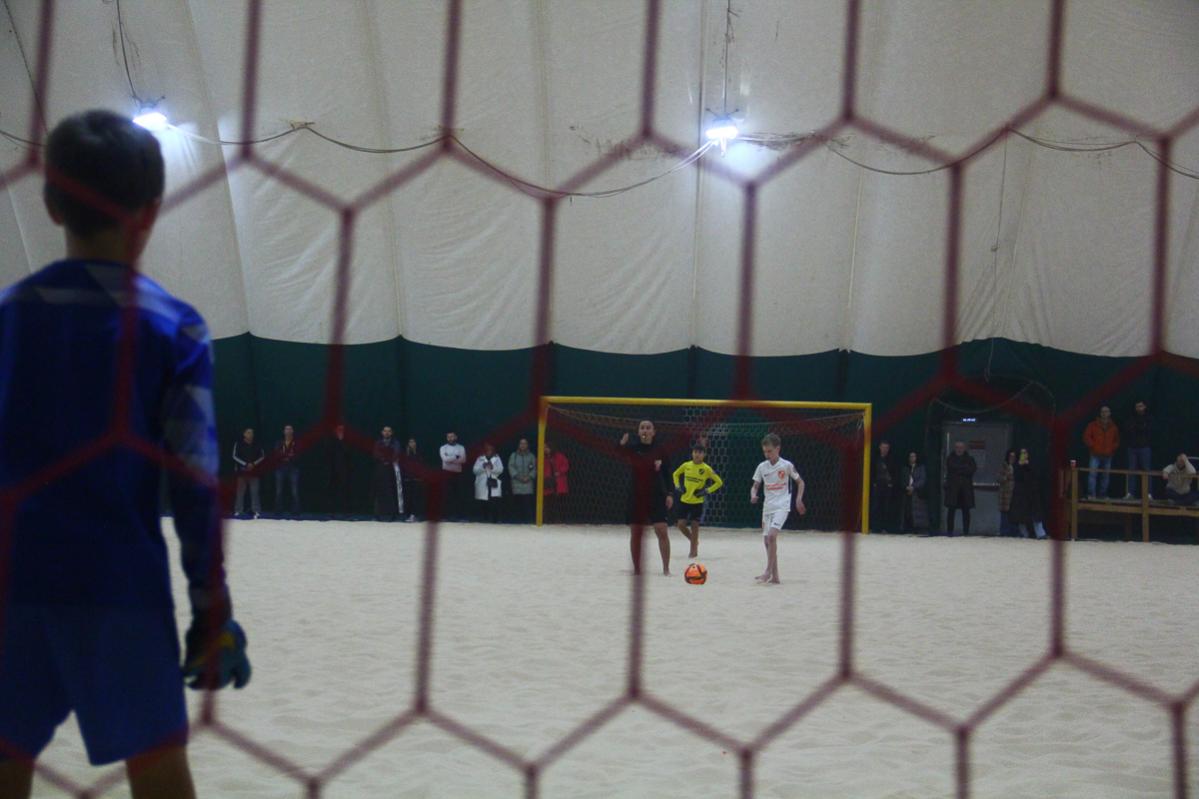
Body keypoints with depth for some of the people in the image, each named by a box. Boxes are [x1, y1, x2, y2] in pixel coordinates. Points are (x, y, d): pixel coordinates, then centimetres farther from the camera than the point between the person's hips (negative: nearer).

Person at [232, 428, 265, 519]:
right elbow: (235, 456, -4)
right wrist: (246, 464, -14)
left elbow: (262, 456, 6)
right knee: (240, 491, 2)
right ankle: (238, 510, 6)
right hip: (242, 471, -1)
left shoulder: (257, 445, 6)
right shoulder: (239, 444, 1)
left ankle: (256, 511, -4)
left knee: (255, 491, -4)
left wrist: (253, 464, -10)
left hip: (254, 471, 1)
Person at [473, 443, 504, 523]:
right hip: (482, 486, 1)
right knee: (482, 506, -1)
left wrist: (492, 467, -19)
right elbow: (475, 470, 1)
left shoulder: (497, 458, 12)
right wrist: (483, 467, -16)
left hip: (494, 486, -1)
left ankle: (495, 522, -11)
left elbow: (500, 470, -2)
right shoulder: (480, 459, 12)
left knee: (494, 506, -12)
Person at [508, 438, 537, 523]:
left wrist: (529, 477, -9)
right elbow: (511, 467, 3)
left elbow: (534, 468, 7)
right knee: (517, 503, -6)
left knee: (527, 503, -9)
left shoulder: (531, 456, 14)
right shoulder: (513, 455, 12)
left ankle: (527, 521, -8)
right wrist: (517, 476, -10)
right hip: (517, 483, 0)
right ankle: (516, 520, -2)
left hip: (528, 483, 0)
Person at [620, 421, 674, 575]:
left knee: (661, 530, -12)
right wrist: (621, 445, -17)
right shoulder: (631, 449, 1)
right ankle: (637, 568, 19)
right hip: (635, 496, 1)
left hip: (657, 496, -1)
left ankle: (666, 568, -6)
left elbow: (668, 474, 4)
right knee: (635, 533, 7)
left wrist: (669, 494, -6)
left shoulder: (661, 451, 0)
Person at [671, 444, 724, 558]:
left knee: (694, 526, -1)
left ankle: (693, 550, 13)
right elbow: (675, 474, 18)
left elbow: (719, 482, -3)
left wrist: (707, 491, -11)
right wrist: (678, 486, 3)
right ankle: (694, 541, 26)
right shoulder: (686, 465, 0)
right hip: (684, 500, 3)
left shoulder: (706, 469, -9)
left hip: (698, 502, -3)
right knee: (681, 524, 0)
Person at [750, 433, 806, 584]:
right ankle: (775, 576, 11)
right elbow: (755, 486, 9)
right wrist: (753, 495, -13)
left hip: (782, 506, -5)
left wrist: (799, 499, -7)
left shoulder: (786, 465, -6)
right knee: (767, 540, 3)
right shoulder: (762, 467, 4)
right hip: (767, 507, 5)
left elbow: (800, 482, 5)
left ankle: (768, 572, -16)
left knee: (771, 535, -22)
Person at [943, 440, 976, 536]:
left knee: (966, 510, 2)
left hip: (966, 488, 1)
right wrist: (966, 468, -8)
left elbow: (973, 469, -6)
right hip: (953, 487, -1)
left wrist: (959, 470, -12)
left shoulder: (969, 458, 11)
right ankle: (949, 530, -2)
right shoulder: (950, 459, 8)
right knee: (951, 509, -6)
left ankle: (966, 531, 7)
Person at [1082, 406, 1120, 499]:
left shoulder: (1113, 427, 12)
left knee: (1106, 475, 6)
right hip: (1095, 455, -3)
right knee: (1092, 474, -13)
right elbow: (1086, 437, 1)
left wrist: (1112, 448, 4)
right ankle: (1091, 494, -14)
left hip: (1107, 456, 3)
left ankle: (1103, 494, 14)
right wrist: (1093, 446, -7)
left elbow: (1117, 440, 20)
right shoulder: (1093, 425, 3)